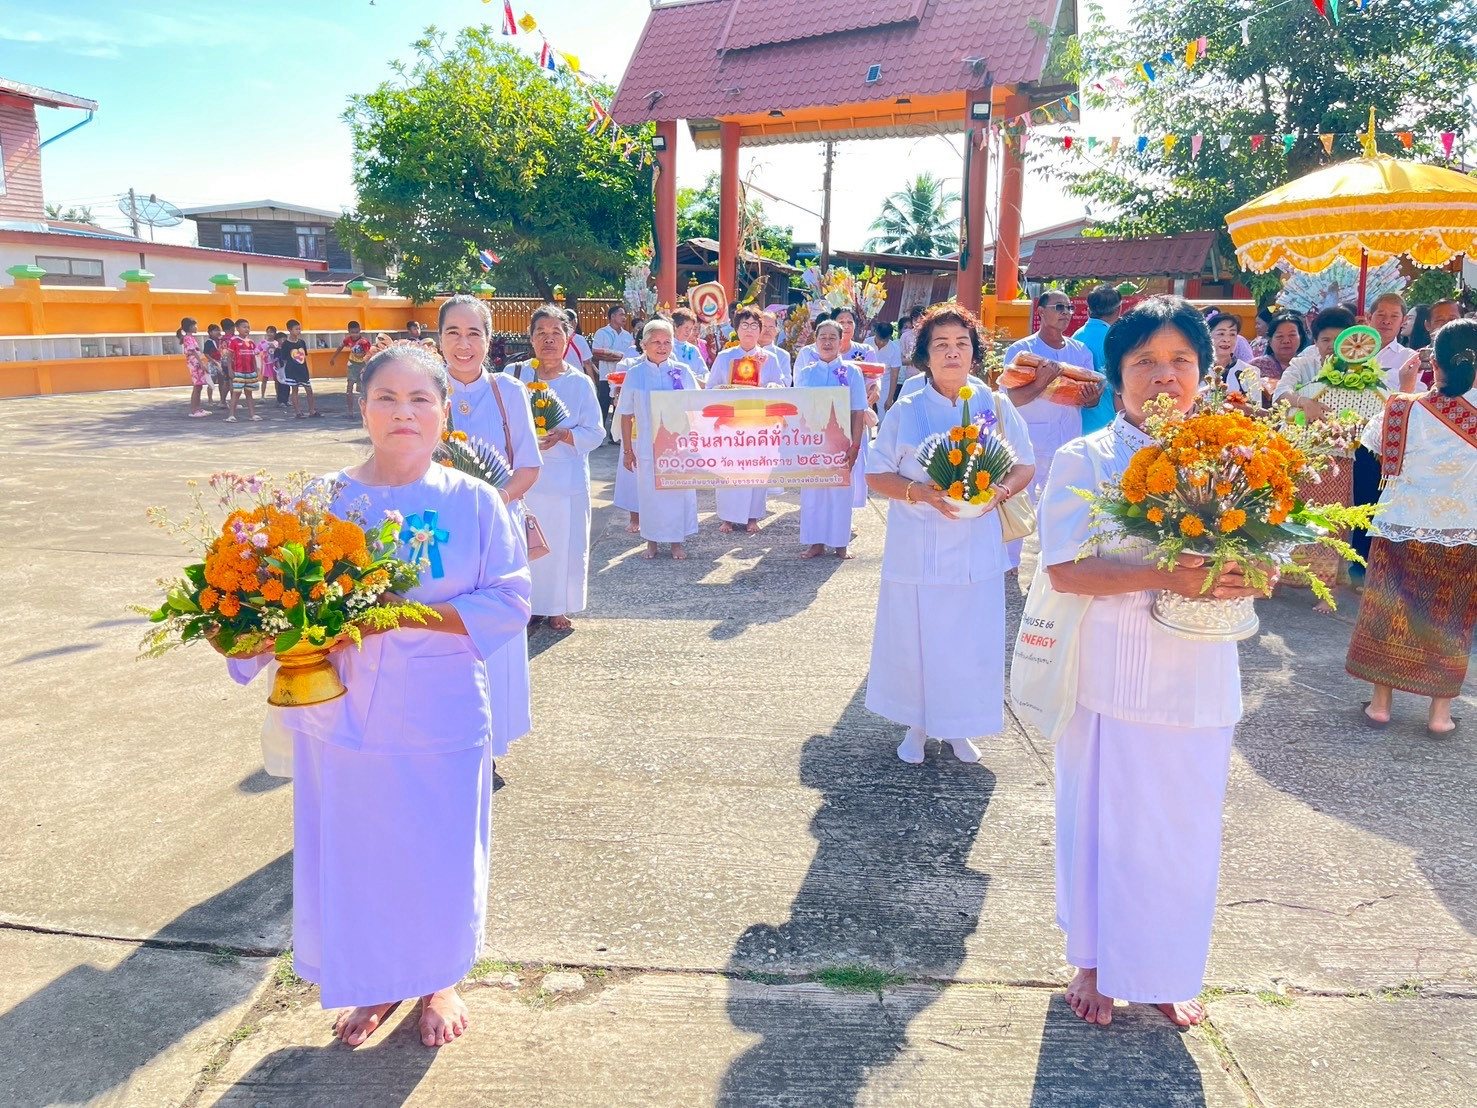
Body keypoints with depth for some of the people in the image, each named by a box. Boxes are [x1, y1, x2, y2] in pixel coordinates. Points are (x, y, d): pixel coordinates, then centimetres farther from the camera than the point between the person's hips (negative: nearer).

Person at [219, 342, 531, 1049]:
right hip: (343, 719, 1)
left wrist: (409, 613, -20)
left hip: (439, 720, -1)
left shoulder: (473, 501, -4)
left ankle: (437, 980, 40)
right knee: (351, 852, 12)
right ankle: (372, 983, 40)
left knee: (439, 853, 10)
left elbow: (509, 602, -8)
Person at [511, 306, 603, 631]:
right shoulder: (515, 375, 3)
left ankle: (556, 607, 20)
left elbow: (595, 433, 1)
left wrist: (564, 435, -16)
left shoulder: (580, 383, 4)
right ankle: (529, 604, 18)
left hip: (567, 478, 1)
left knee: (563, 541, 4)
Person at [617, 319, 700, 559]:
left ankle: (677, 541, 21)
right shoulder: (635, 374, -1)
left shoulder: (682, 372, 0)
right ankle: (652, 541, 24)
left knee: (679, 491, 6)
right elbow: (626, 415, 3)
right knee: (649, 492, 7)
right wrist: (627, 450, 1)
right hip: (648, 447, 0)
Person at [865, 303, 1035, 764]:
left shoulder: (996, 408, 2)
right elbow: (877, 475, 1)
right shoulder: (905, 411, -1)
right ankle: (916, 726, 25)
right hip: (916, 549, -1)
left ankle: (959, 728, 25)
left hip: (976, 549, 1)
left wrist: (1001, 491, -13)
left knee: (972, 639, 5)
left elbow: (1024, 467, 9)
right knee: (914, 638, 5)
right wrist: (920, 492, -17)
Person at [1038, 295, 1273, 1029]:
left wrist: (1243, 577, -16)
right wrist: (1162, 575, -25)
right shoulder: (1084, 460, -5)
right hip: (1112, 678, -3)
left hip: (1199, 679, 3)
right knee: (1103, 818, 9)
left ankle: (1166, 971, 36)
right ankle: (1093, 962, 32)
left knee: (1186, 829, 13)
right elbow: (1065, 569, -14)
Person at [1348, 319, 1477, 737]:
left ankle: (1381, 703, 17)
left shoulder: (1406, 411, -11)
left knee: (1390, 613, 11)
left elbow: (1372, 438, 7)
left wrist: (1402, 395, 14)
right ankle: (1440, 712, 18)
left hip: (1402, 530, 0)